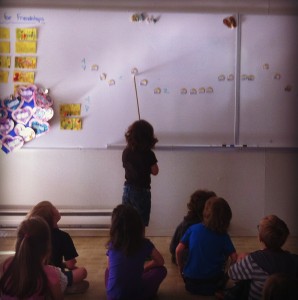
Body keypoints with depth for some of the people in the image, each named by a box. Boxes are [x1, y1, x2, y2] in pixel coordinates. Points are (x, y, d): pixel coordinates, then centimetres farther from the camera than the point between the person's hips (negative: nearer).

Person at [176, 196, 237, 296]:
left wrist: (181, 269, 11)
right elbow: (234, 258, -11)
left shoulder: (193, 229, -5)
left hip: (191, 281, 2)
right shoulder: (224, 236, -5)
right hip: (212, 282, -2)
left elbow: (178, 251, -6)